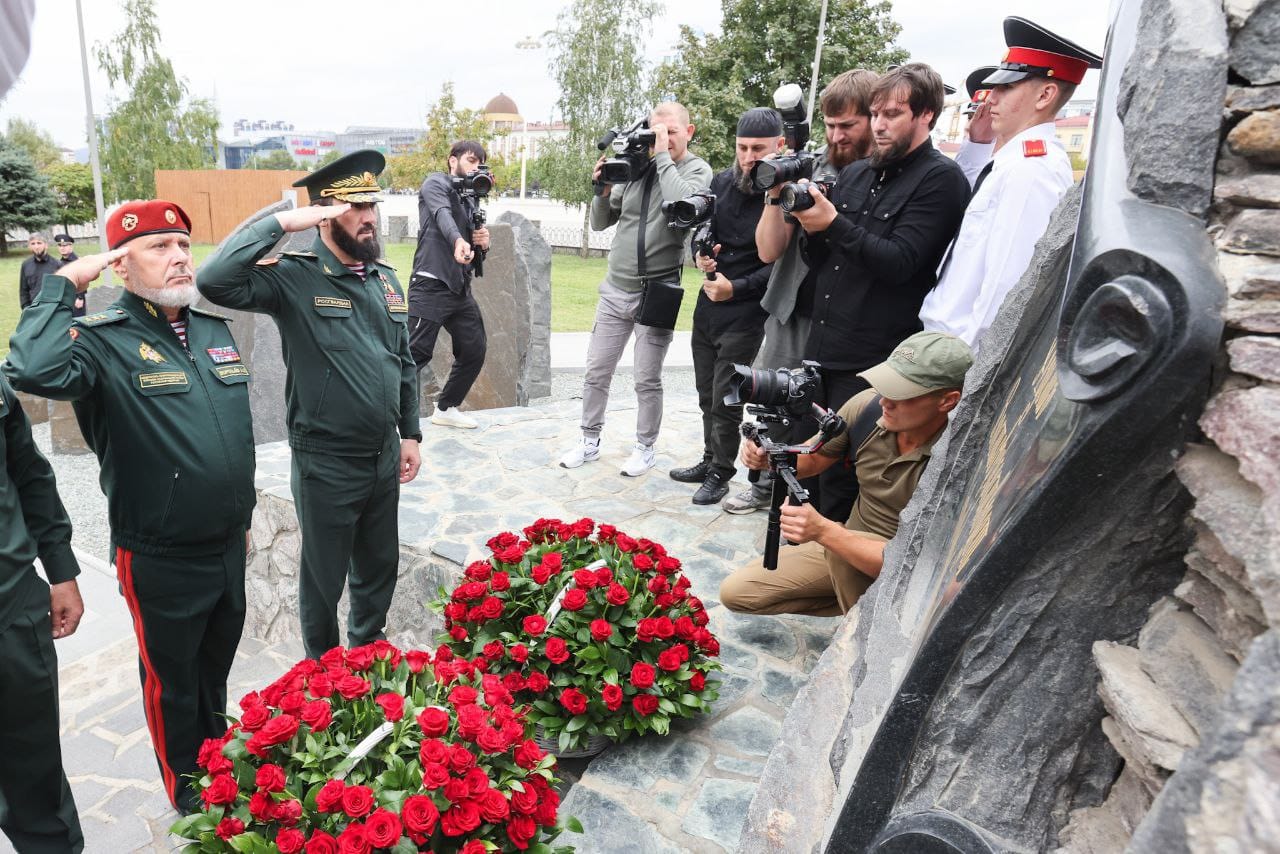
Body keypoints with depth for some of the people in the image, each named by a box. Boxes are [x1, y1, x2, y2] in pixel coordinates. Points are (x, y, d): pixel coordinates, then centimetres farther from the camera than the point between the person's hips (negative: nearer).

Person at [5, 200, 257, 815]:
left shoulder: (213, 327, 4)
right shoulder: (105, 341, -16)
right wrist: (63, 286, -27)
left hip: (227, 546, 6)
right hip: (162, 562, -6)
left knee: (216, 665, 26)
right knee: (172, 682, 16)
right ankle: (189, 798, 39)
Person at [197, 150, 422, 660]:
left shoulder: (385, 278, 6)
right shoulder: (294, 278, -13)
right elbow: (215, 281, -31)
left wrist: (410, 434, 11)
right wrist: (282, 222, -26)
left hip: (385, 457, 6)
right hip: (326, 465, -5)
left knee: (380, 565, 22)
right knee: (325, 577, 14)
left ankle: (370, 648, 46)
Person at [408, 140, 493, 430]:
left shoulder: (471, 200, 20)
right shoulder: (436, 182, 0)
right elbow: (442, 214, -24)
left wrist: (482, 243, -1)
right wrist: (458, 240, -44)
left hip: (461, 289, 8)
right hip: (431, 286, -8)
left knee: (474, 352, 11)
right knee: (415, 354, -14)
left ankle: (446, 409, 27)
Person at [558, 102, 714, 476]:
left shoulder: (697, 170, -4)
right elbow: (600, 223, 12)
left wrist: (663, 156, -18)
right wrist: (602, 191, -7)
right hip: (616, 289, 4)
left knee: (647, 380, 4)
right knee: (596, 372, 10)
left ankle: (645, 448, 21)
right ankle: (589, 441, 25)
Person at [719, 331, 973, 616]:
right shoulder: (867, 406, -15)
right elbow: (812, 459, 1)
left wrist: (824, 531, -43)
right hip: (850, 545, 6)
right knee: (735, 591, -1)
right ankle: (858, 607, 7)